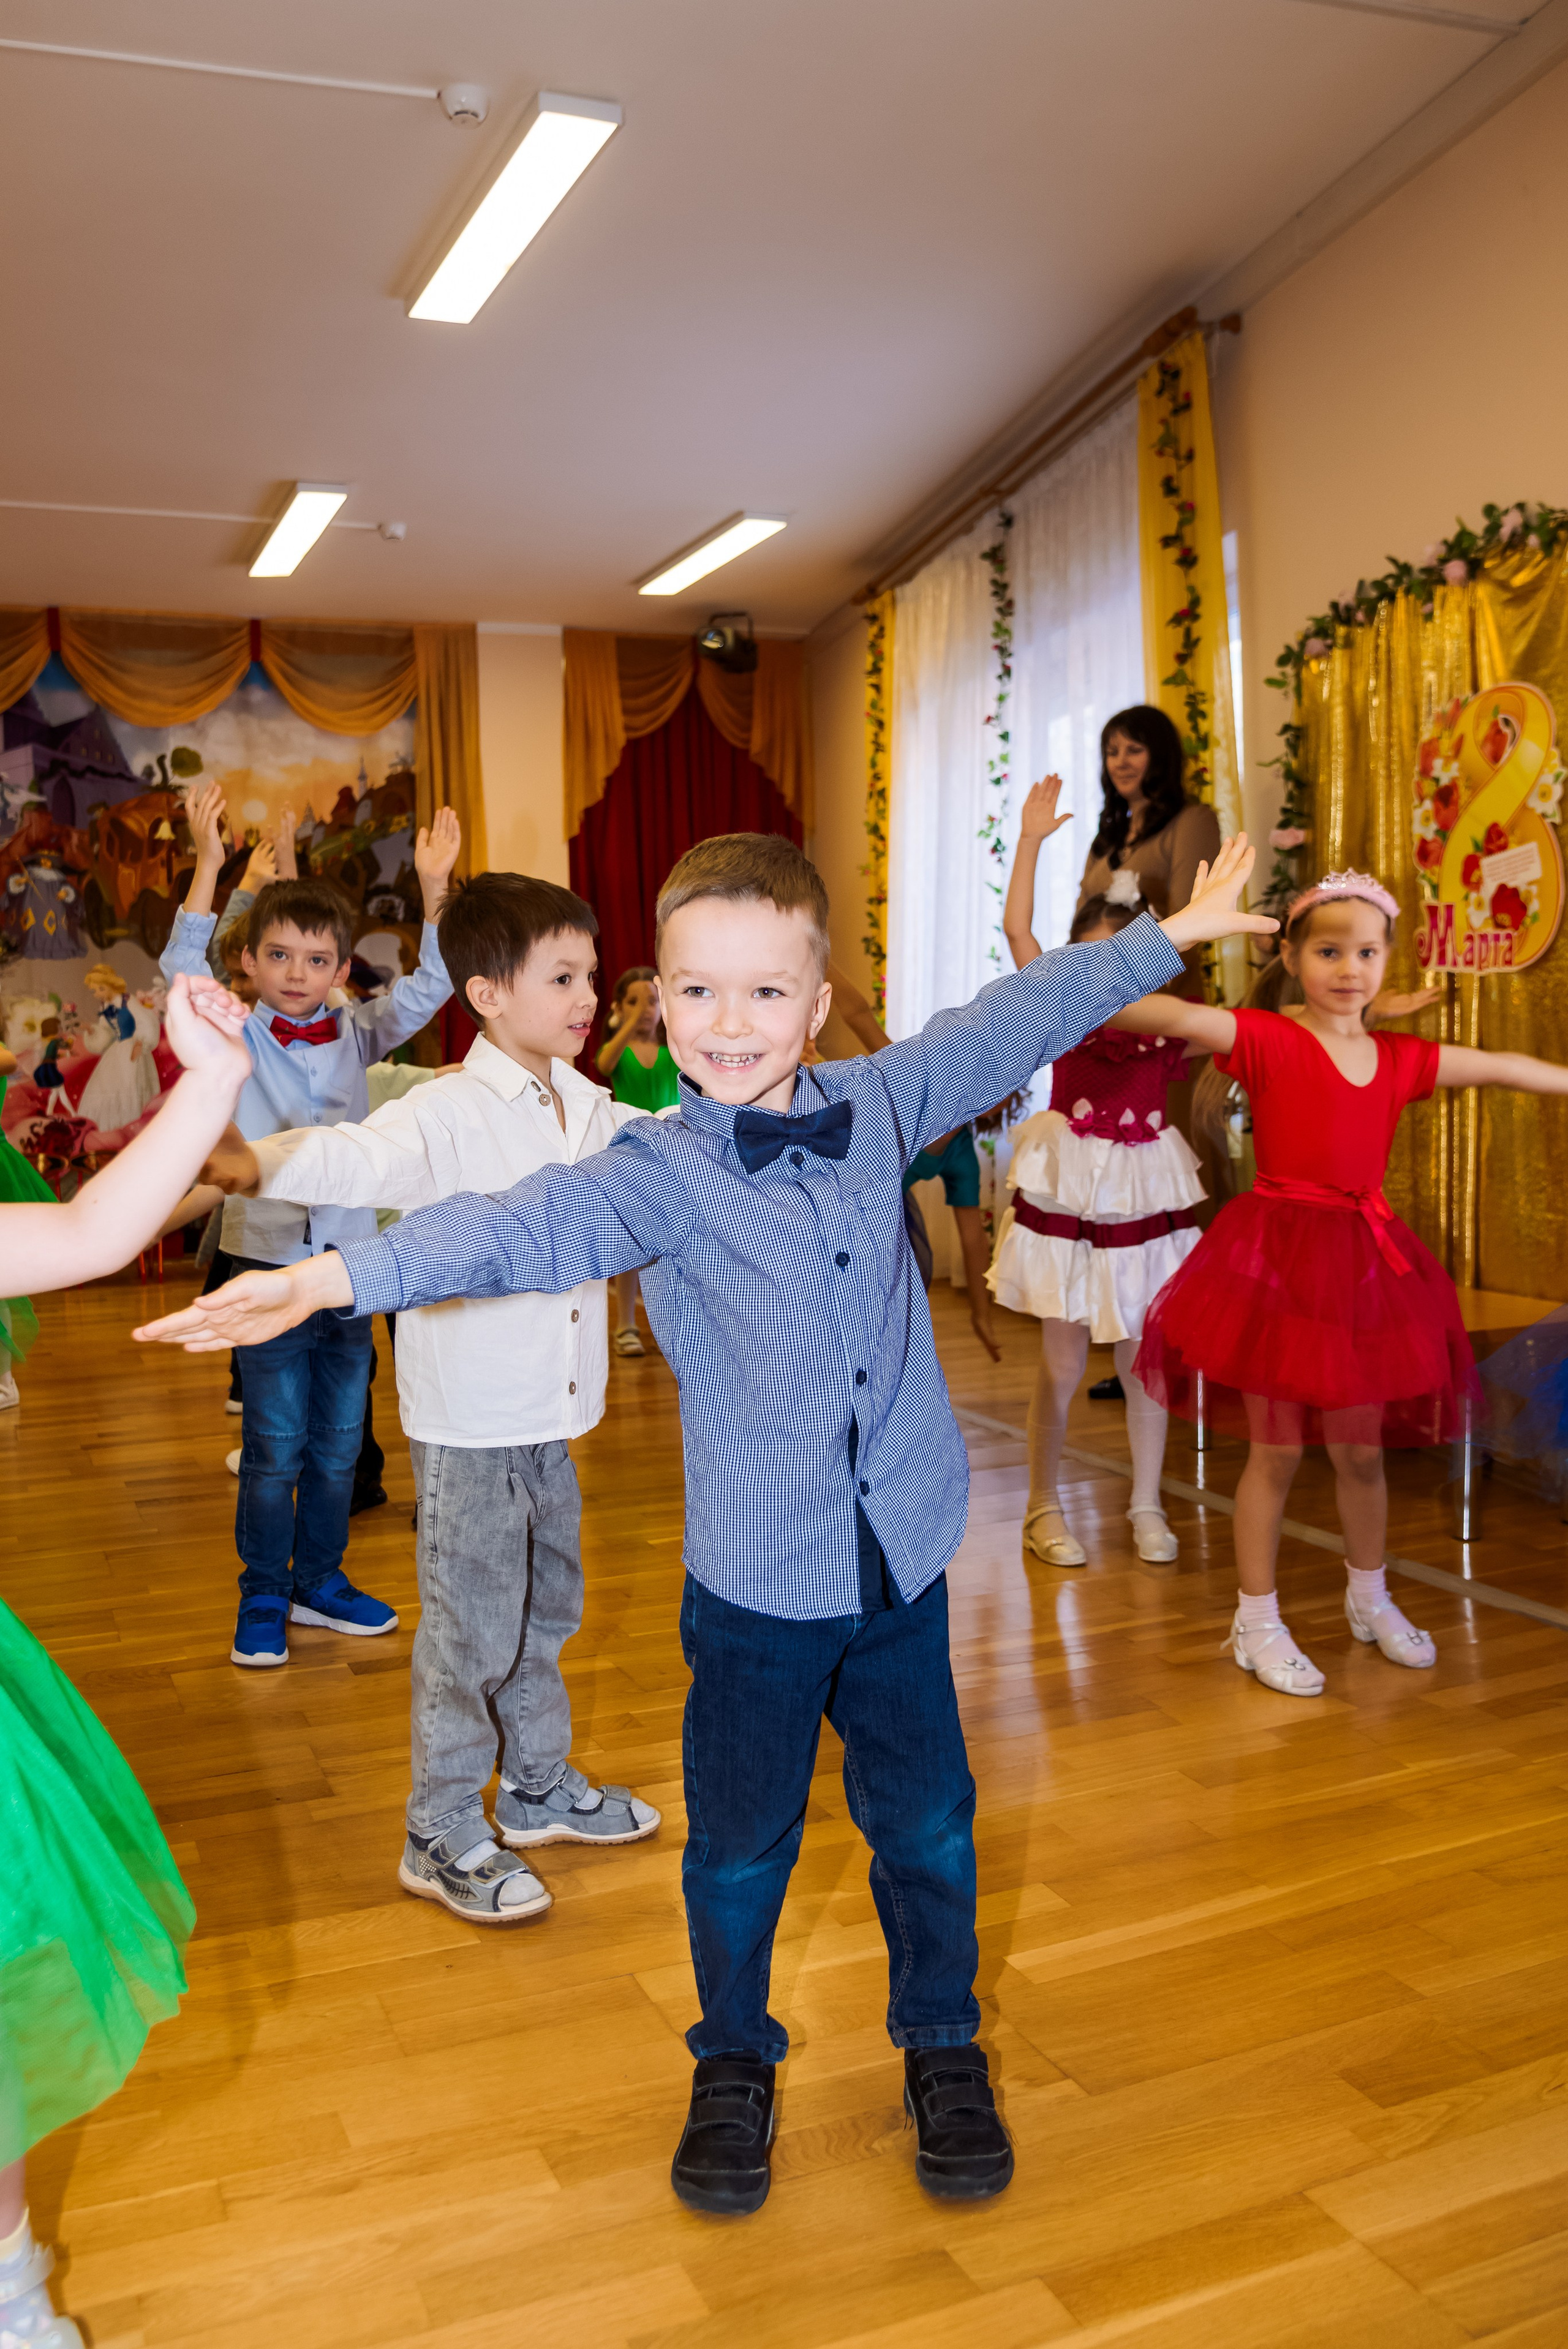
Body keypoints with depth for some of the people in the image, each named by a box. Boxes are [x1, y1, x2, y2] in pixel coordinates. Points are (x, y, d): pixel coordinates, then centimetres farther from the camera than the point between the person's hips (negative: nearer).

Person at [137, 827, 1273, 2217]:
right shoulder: (660, 1175, -14)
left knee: (927, 1823, 17)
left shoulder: (879, 1105, -2)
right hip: (757, 1581, -3)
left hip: (904, 1558, 3)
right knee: (742, 1842, 14)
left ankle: (944, 2047, 42)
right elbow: (526, 1226, -29)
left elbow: (1013, 1025, 10)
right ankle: (734, 2064, 41)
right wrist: (337, 1277, -45)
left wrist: (1166, 937, 20)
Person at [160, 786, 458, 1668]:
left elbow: (426, 990, -4)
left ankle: (320, 1579, 29)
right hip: (270, 1263, -3)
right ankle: (263, 1595, 20)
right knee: (274, 1446, 4)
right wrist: (208, 867, -29)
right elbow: (183, 975, -19)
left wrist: (434, 887, -15)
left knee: (339, 1440, 13)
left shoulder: (357, 1035, 4)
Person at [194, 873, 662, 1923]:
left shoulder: (590, 1111, 5)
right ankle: (443, 1838, 22)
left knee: (545, 1613, 22)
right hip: (470, 1425, -7)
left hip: (553, 1418, 7)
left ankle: (540, 1787, 42)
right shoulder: (449, 1115, -18)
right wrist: (256, 1163, -52)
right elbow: (365, 1158, -35)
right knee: (471, 1634, 4)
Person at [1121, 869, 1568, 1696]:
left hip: (1364, 1260, 5)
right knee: (1276, 1449, 4)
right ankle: (1257, 1622, 20)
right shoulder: (1266, 1039, -10)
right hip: (1277, 1256, -5)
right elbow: (1179, 1018, -27)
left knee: (1362, 1447, 16)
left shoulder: (1400, 1059, 7)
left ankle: (1369, 1599, 39)